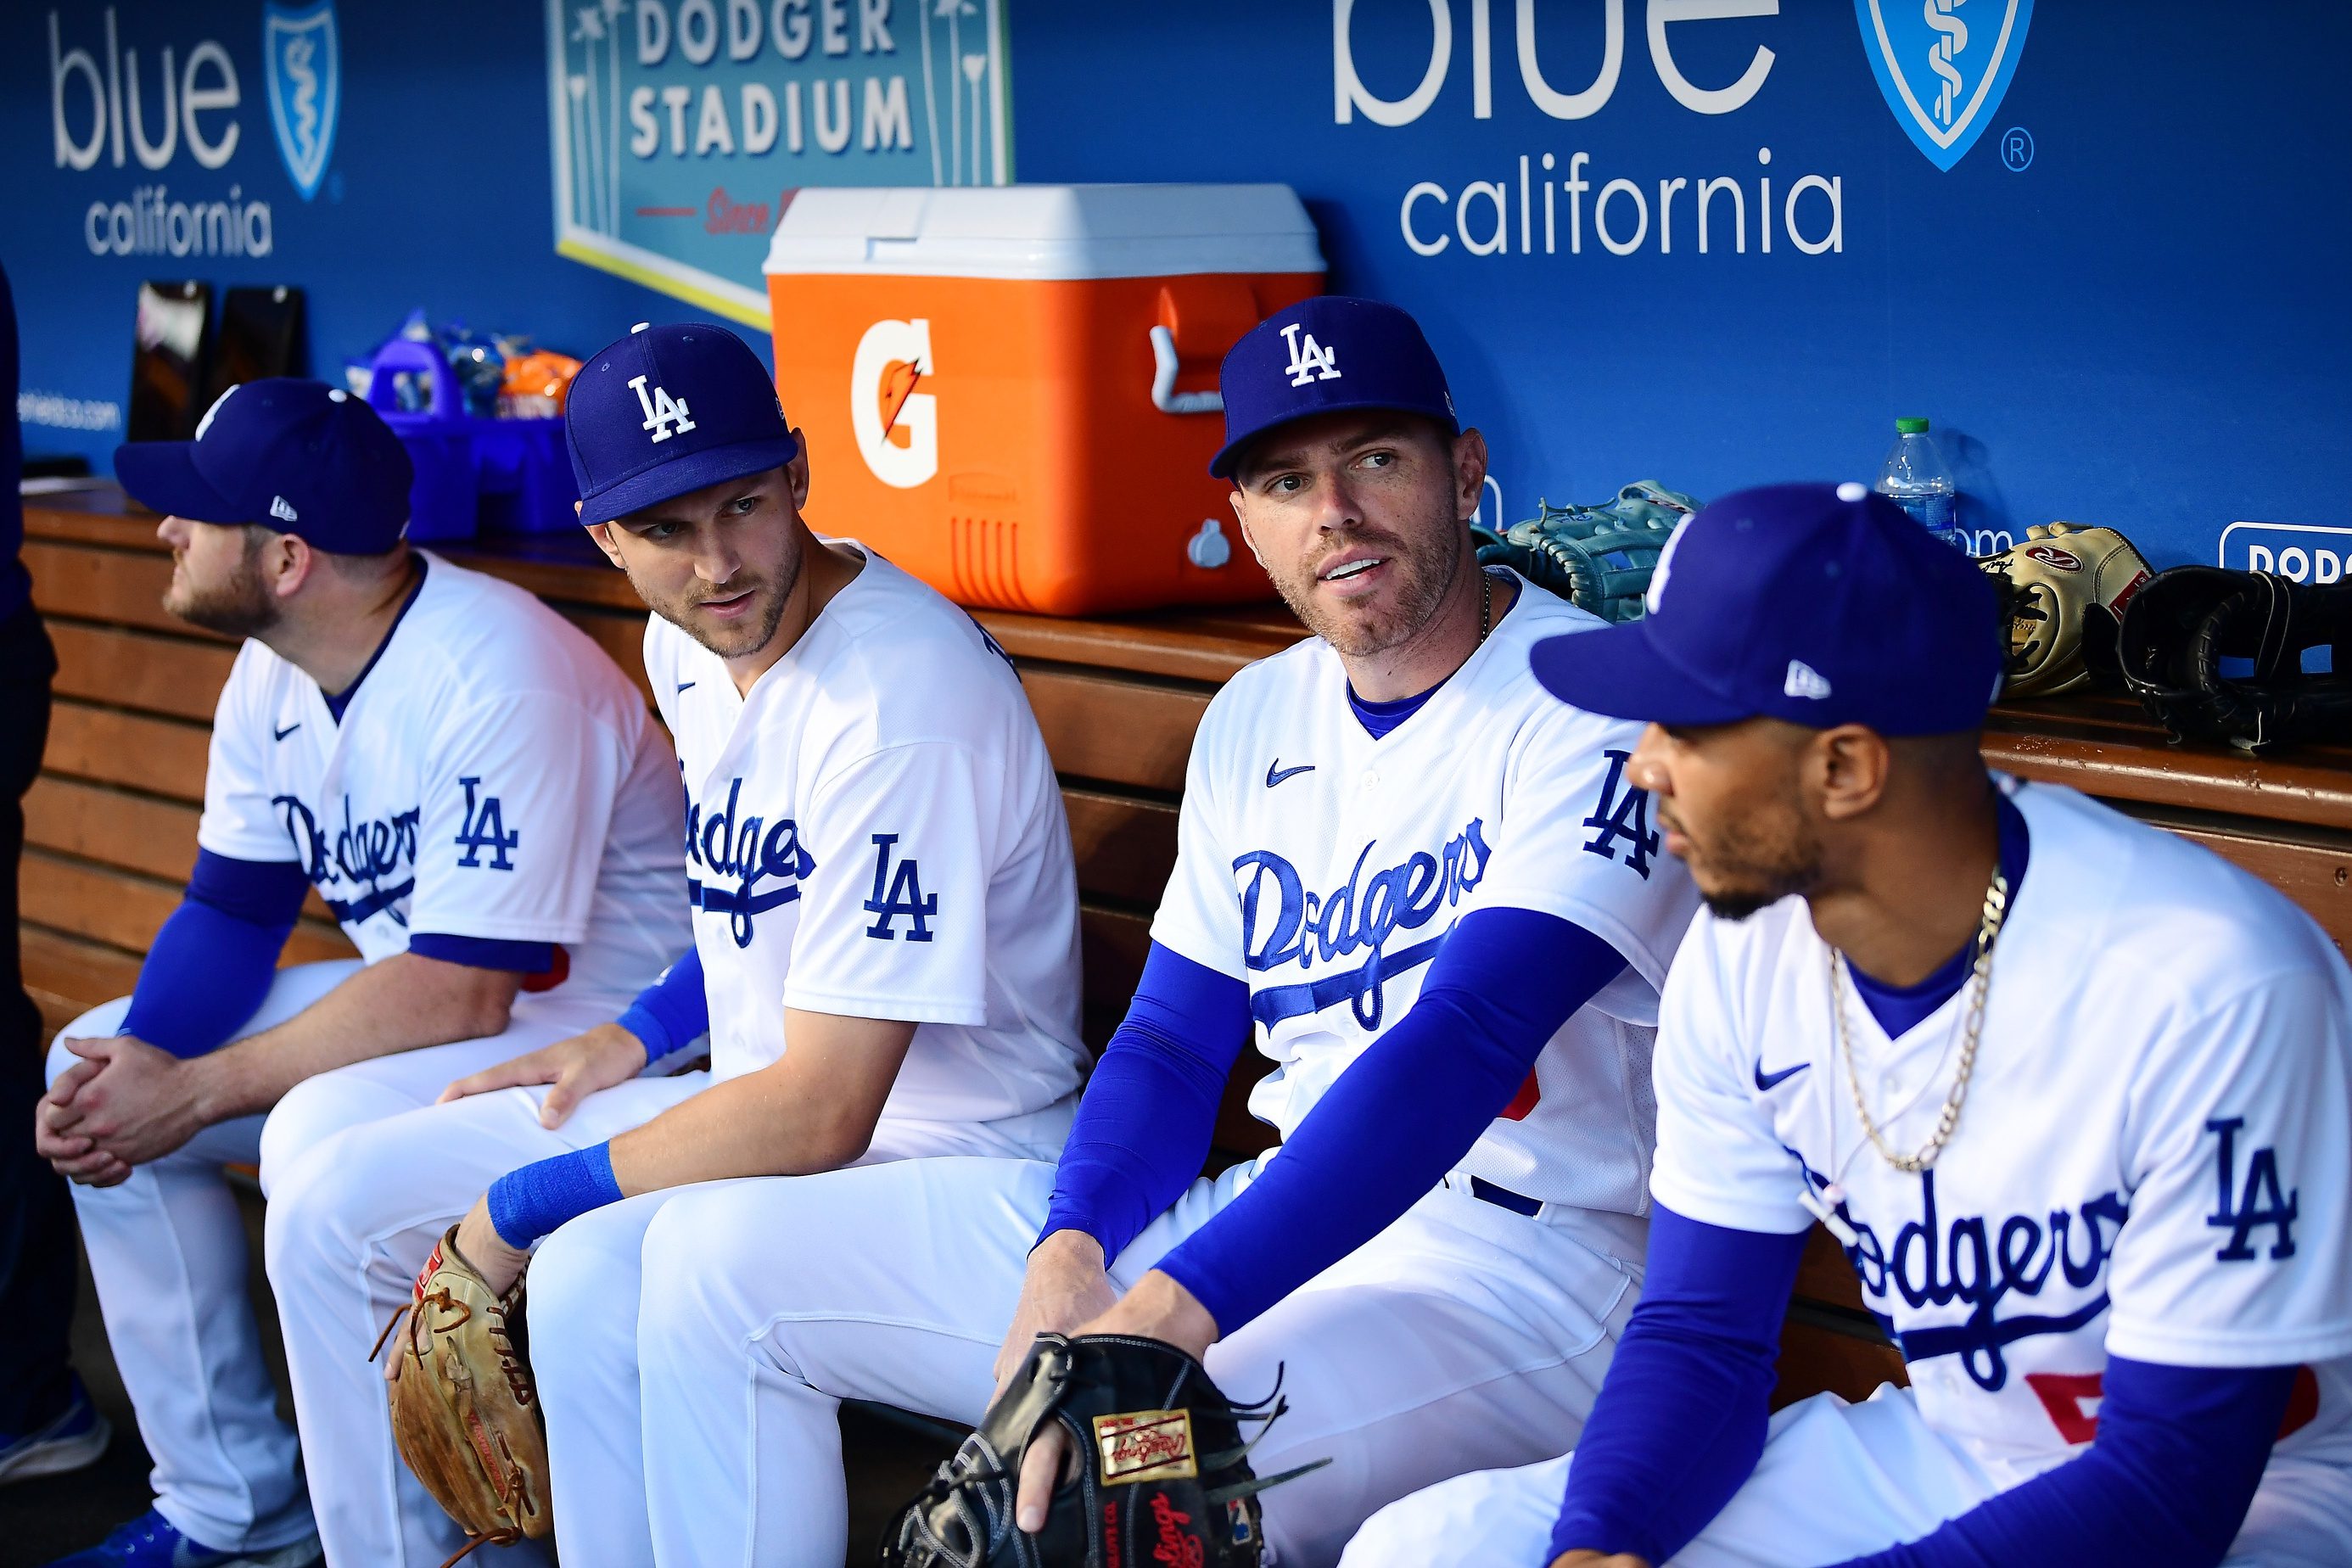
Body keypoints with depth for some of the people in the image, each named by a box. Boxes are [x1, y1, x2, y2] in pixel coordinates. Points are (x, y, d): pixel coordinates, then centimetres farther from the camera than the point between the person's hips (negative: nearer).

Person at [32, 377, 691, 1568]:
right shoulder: (275, 669, 1)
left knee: (326, 1135, -33)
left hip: (606, 1013, -9)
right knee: (97, 1066, 4)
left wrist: (196, 1092, -27)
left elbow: (462, 989, -31)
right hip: (430, 989, 10)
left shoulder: (498, 677, -28)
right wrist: (130, 1067, -14)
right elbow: (232, 912, 6)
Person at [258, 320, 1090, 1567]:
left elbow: (819, 1111, -28)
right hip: (753, 1090, 9)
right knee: (334, 1211, 3)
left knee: (596, 1284, -36)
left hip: (945, 1140, -9)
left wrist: (523, 1209, -19)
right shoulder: (686, 644, 2)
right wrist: (641, 1035, 11)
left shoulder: (898, 701, -27)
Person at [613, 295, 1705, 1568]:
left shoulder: (1592, 704, -13)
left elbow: (1460, 1047, -26)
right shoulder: (1254, 722, 13)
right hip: (1278, 1207, 8)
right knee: (718, 1259, 3)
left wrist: (1160, 1319, -35)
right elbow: (1172, 1042, 12)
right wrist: (1066, 1258, -11)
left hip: (1526, 1260, -8)